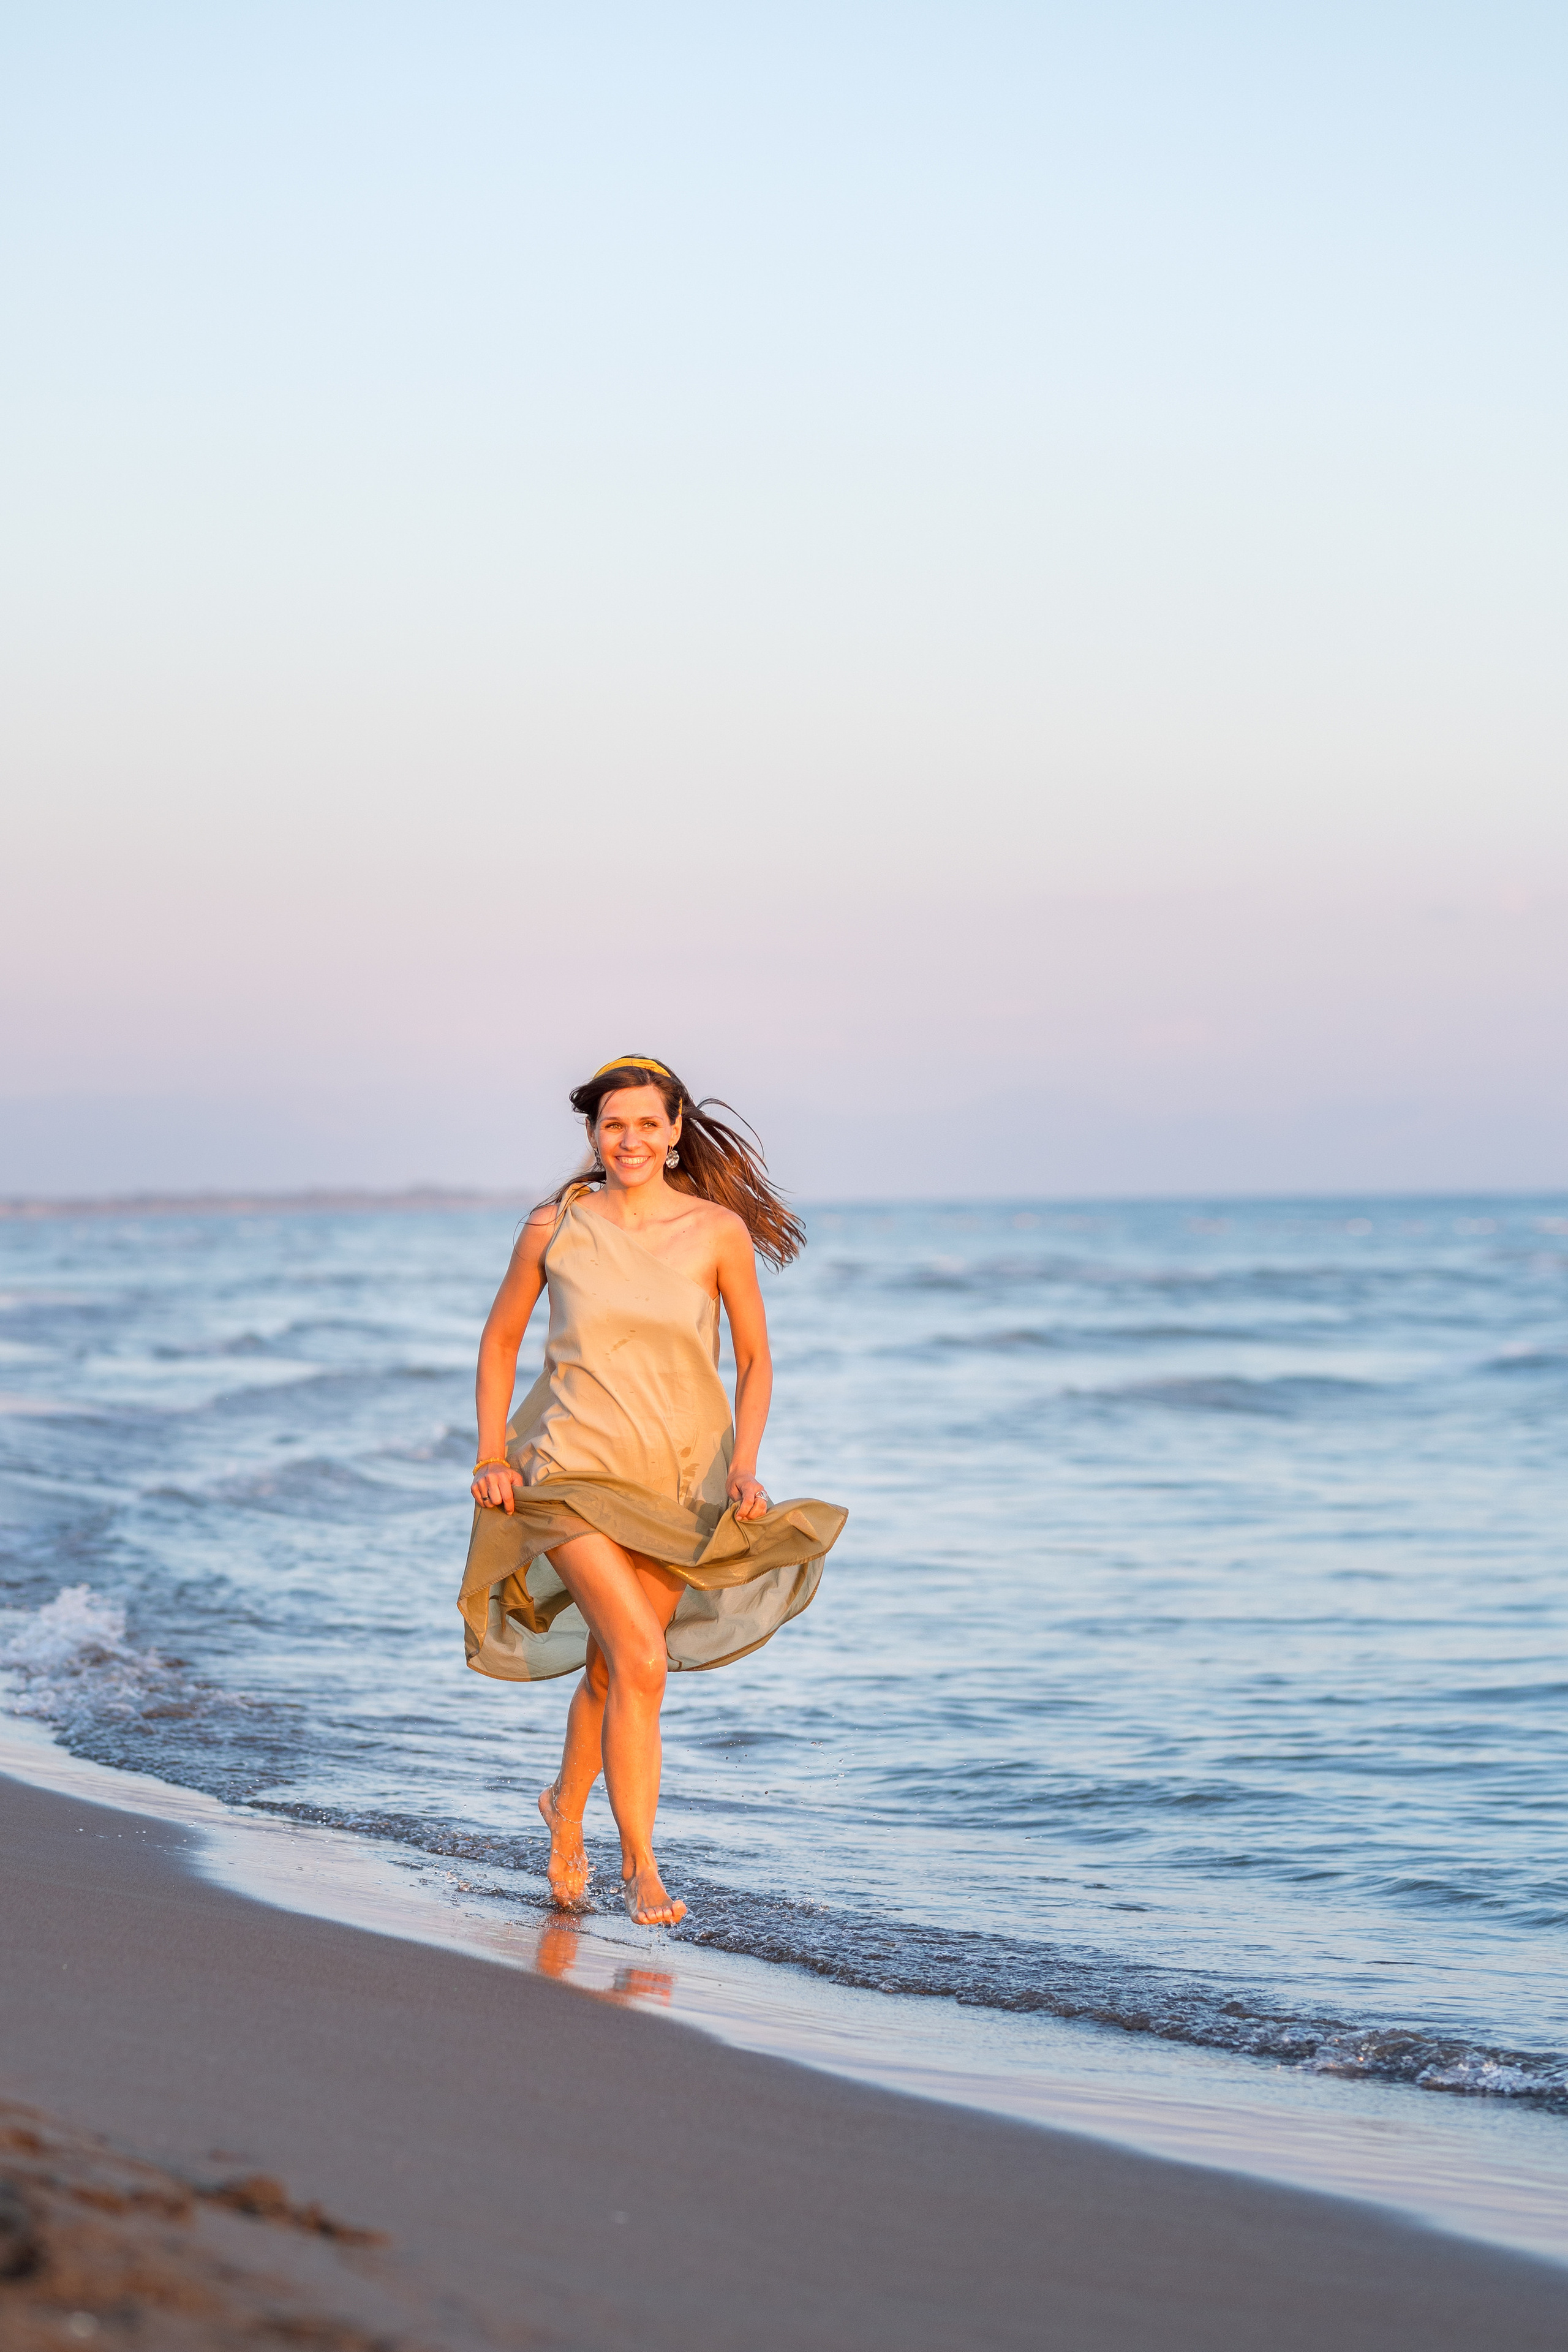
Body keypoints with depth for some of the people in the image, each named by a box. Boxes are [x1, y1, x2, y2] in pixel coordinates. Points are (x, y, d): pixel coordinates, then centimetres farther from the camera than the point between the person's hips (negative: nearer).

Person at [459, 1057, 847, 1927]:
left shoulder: (720, 1232, -3)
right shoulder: (555, 1228, -2)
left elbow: (755, 1360, 5)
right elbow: (500, 1339, 10)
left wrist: (744, 1462, -8)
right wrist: (491, 1456, 3)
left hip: (680, 1483, 2)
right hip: (575, 1472, -2)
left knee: (610, 1670, 14)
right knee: (642, 1660, -19)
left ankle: (566, 1808, 44)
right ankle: (641, 1870, -11)